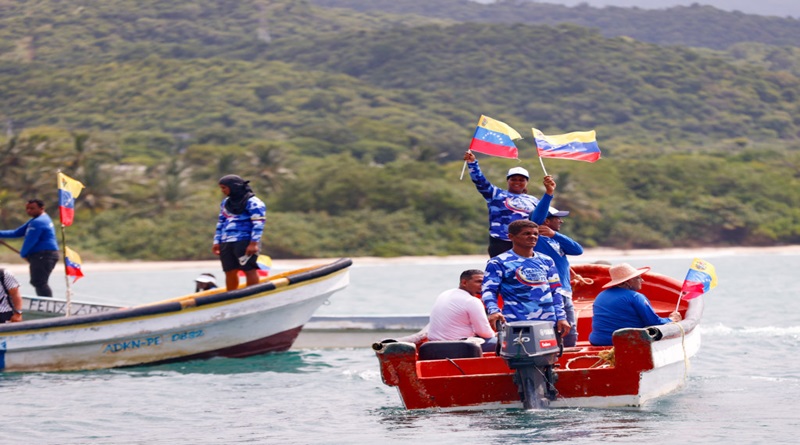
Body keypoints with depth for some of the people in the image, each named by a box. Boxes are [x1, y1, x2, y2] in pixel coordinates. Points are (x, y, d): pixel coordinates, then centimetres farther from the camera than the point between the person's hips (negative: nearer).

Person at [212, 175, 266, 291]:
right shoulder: (225, 203, 20)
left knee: (250, 270, -8)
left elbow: (258, 224, -12)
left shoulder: (252, 202, -6)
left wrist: (254, 243, -20)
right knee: (230, 272, 6)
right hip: (226, 244, 7)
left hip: (244, 242, -7)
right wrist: (216, 242, 16)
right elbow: (220, 223, 24)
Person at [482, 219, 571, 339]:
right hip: (517, 324, -6)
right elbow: (489, 290, -4)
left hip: (549, 323, 6)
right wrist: (493, 311, -24)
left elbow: (555, 291, 20)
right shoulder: (498, 263, 2)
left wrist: (561, 317, 10)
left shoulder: (546, 261, 17)